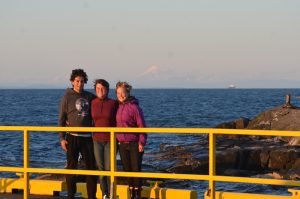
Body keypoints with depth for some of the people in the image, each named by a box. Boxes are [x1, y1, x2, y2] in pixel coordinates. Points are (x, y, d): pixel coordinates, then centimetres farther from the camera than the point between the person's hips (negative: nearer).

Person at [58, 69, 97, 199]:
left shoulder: (90, 97, 7)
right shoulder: (67, 97, -1)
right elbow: (61, 119, -1)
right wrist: (62, 138, -7)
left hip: (87, 137, 3)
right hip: (72, 137, -3)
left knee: (91, 166, 3)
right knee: (72, 166, 3)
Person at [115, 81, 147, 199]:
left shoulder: (134, 107, -10)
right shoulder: (118, 107, 8)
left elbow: (142, 126, -11)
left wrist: (142, 142, -15)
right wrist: (117, 141, 15)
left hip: (134, 144, -6)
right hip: (122, 144, 6)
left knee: (136, 169, 0)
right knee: (127, 169, 9)